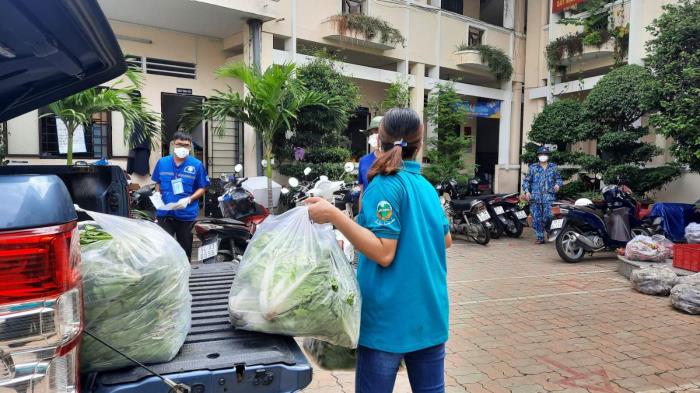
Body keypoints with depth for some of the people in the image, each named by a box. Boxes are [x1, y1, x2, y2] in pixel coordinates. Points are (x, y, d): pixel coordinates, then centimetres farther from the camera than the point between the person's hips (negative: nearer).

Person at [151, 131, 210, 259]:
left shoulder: (196, 165, -4)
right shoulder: (162, 162, 4)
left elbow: (202, 188, -1)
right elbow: (158, 182, 17)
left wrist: (188, 199, -16)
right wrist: (157, 193, -3)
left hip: (186, 214, -1)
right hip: (165, 213, 1)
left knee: (185, 250, 12)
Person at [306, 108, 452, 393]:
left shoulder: (386, 184, -14)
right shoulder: (427, 186, 8)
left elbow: (383, 253, -21)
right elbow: (446, 240, 19)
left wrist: (334, 216, -25)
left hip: (391, 318, -7)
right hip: (430, 313, 7)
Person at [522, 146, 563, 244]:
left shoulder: (553, 167, 12)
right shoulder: (533, 167, 9)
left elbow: (558, 178, 21)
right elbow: (526, 180, 10)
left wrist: (558, 184, -2)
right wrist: (526, 191, -4)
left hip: (549, 197, -1)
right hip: (535, 198, 1)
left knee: (547, 218, -13)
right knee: (536, 219, 1)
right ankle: (540, 237, 11)